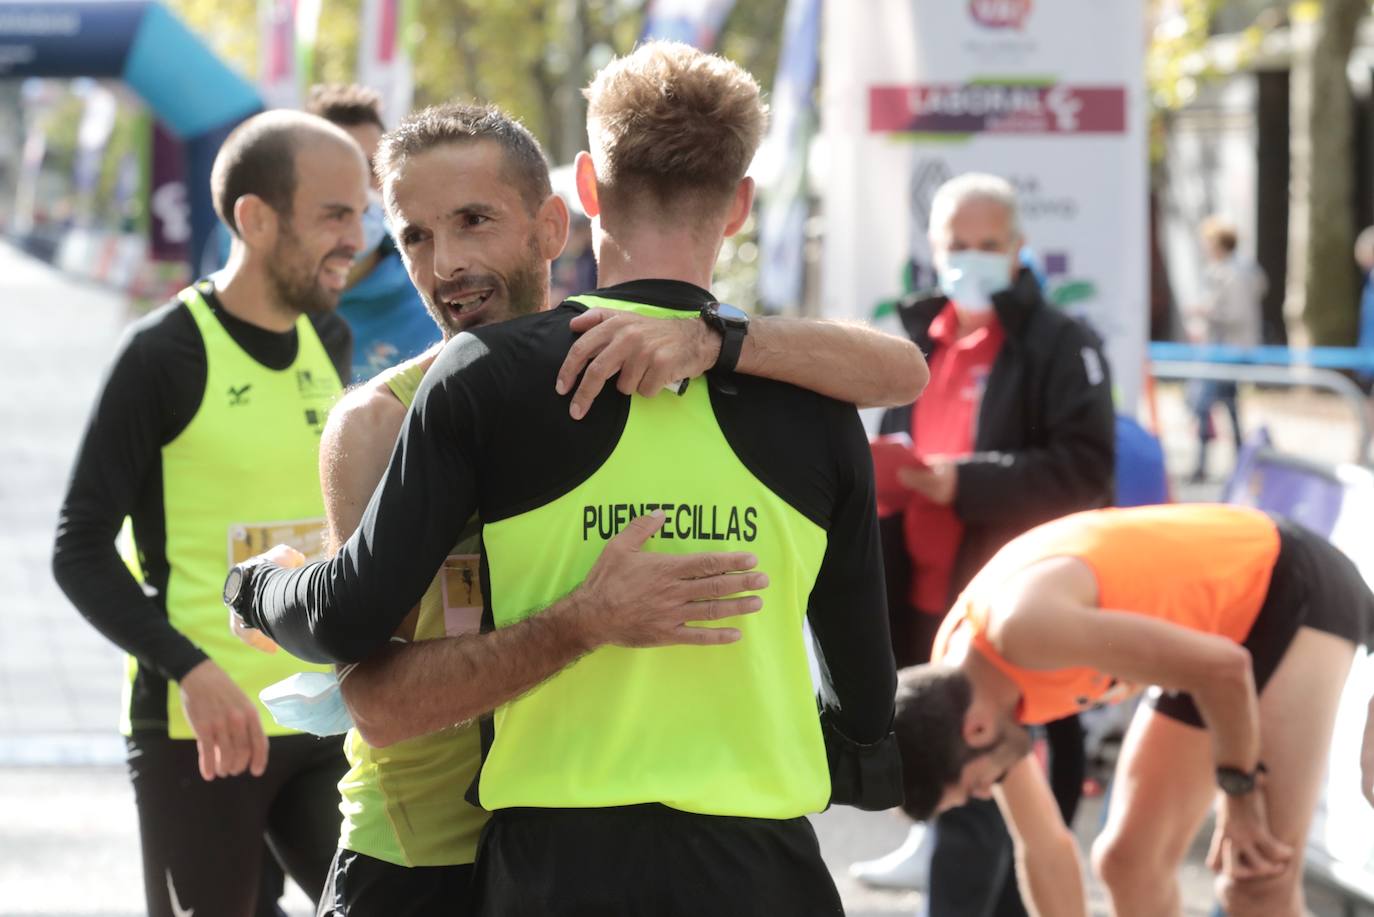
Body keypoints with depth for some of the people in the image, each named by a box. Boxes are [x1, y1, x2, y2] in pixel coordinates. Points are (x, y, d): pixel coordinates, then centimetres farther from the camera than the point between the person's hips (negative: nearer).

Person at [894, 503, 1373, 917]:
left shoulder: (1023, 628, -33)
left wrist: (1238, 793, -17)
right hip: (1215, 623, 9)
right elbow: (1044, 850, 6)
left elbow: (1223, 668, -32)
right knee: (1129, 859, 10)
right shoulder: (955, 691, -5)